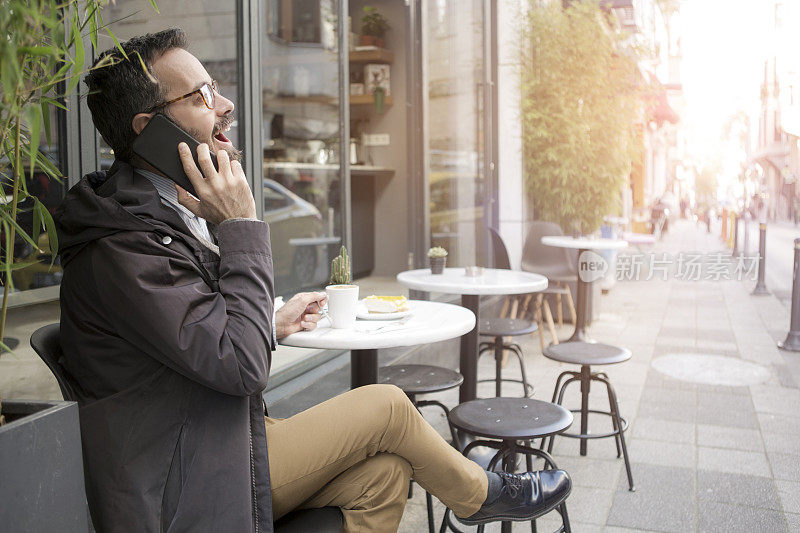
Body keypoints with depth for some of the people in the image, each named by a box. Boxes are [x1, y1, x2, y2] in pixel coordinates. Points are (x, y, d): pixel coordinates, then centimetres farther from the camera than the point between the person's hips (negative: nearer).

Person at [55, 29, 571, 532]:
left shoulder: (170, 213, 9)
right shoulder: (122, 247, -24)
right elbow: (240, 365, -27)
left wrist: (271, 324, 9)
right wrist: (240, 226, -22)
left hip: (216, 446, 9)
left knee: (384, 470, -4)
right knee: (388, 406, -7)